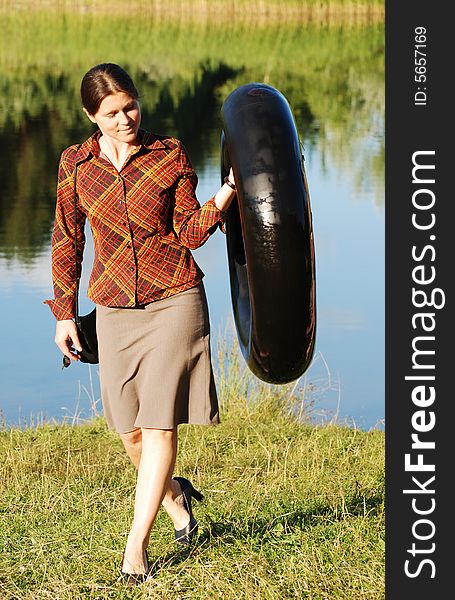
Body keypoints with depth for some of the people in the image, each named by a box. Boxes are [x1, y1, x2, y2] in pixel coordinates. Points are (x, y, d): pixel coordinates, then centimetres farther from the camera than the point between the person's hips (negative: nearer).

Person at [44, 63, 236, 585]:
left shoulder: (171, 156, -5)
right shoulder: (75, 164, 0)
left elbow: (188, 235, -1)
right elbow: (67, 240, 10)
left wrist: (224, 196, -19)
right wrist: (64, 313, 10)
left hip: (175, 301, -3)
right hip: (115, 308, 3)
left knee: (159, 424, -8)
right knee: (130, 430, 8)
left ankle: (135, 546, 0)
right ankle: (176, 497, 38)